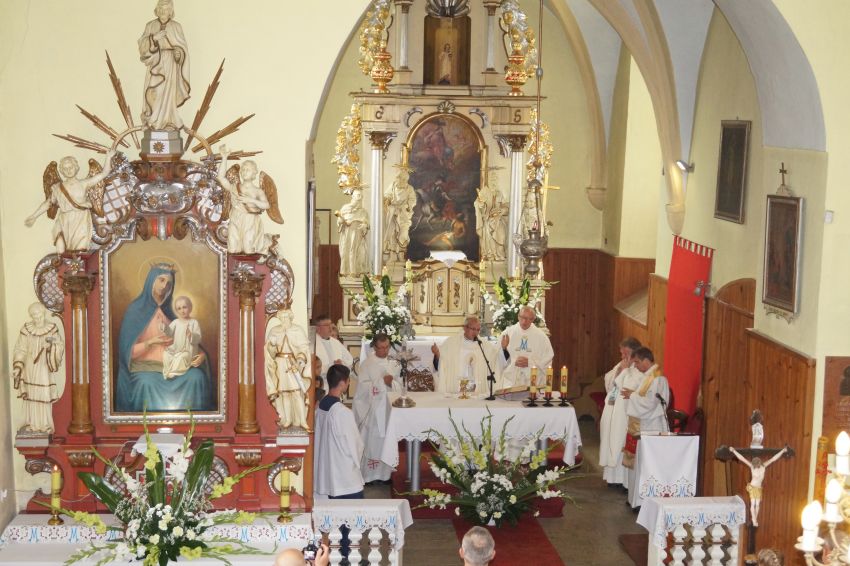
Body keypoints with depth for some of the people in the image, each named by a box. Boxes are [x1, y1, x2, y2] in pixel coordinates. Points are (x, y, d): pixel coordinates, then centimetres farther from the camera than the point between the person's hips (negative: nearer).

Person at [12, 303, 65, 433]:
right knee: (30, 396, 6)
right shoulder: (26, 329, -7)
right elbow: (20, 350, -4)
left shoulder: (52, 328, -6)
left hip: (45, 368, -1)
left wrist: (52, 344, -23)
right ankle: (32, 424, 17)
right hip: (30, 368, 1)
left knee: (45, 396, 3)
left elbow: (61, 346, -2)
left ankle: (45, 424, 14)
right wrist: (17, 367, -12)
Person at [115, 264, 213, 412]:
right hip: (144, 367, -4)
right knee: (147, 383, -39)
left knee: (197, 376, -27)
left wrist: (200, 354, -12)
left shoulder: (168, 312, 14)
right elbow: (127, 352, -5)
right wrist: (150, 342, -20)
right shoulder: (136, 310, 0)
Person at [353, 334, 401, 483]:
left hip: (389, 407, 4)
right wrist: (382, 381, -19)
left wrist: (391, 383, -15)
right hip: (372, 408, -4)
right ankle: (368, 474, 6)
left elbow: (399, 385, 6)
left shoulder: (394, 364, 9)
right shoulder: (367, 364, -3)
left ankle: (385, 473, 14)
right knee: (371, 441, -1)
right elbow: (363, 386, -11)